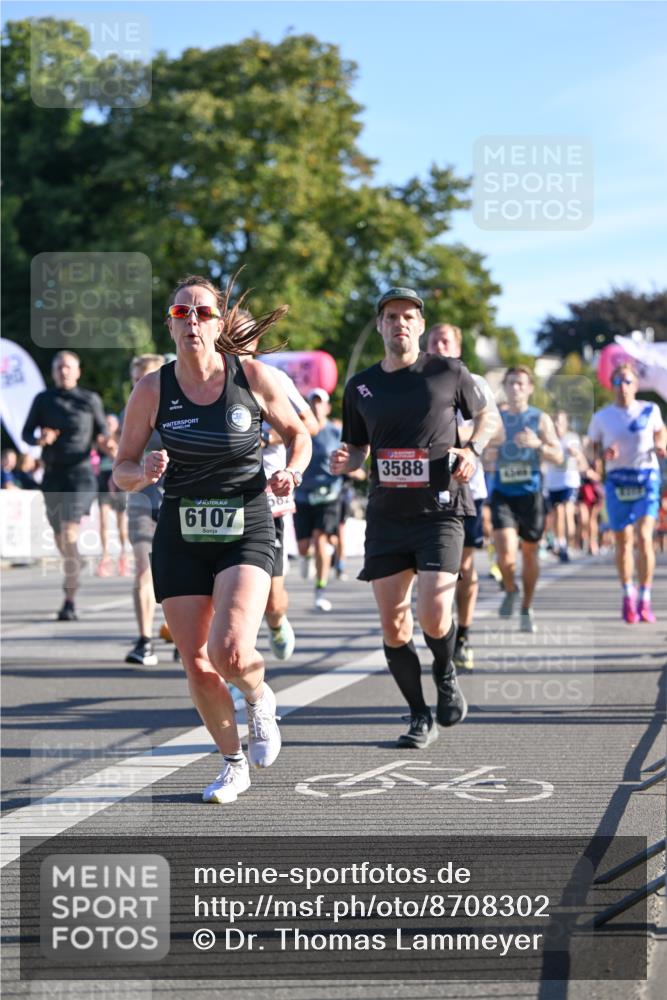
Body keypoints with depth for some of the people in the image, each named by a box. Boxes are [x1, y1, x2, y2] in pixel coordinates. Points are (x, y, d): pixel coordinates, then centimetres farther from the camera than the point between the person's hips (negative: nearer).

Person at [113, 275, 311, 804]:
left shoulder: (253, 377, -5)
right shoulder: (152, 389, -3)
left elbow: (297, 433, 11)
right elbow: (122, 470, 2)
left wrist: (291, 472, -9)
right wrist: (144, 472, -20)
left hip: (247, 529, -2)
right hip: (180, 536, 2)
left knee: (231, 650, -21)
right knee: (197, 665, 2)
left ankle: (260, 698, 16)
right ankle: (234, 765, 26)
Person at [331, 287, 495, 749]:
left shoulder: (449, 373, -1)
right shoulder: (360, 387, 7)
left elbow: (485, 415, 14)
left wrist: (473, 450, -6)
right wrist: (345, 462, -5)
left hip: (440, 510, -3)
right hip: (386, 516, 3)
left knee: (433, 616, -17)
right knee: (393, 626, 1)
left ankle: (446, 675, 17)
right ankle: (420, 717, 18)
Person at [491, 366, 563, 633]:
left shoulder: (540, 419, 3)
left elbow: (558, 456, -2)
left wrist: (538, 444, -19)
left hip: (530, 493, 0)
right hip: (502, 493, 0)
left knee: (530, 552, 8)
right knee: (506, 553, -16)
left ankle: (526, 608, 24)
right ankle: (510, 589, 14)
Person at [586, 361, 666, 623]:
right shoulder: (601, 417, 3)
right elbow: (592, 447, 8)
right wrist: (604, 453, -14)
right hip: (617, 481, 1)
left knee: (644, 538, -15)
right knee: (623, 542, 7)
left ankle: (645, 601, -8)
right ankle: (628, 595, 28)